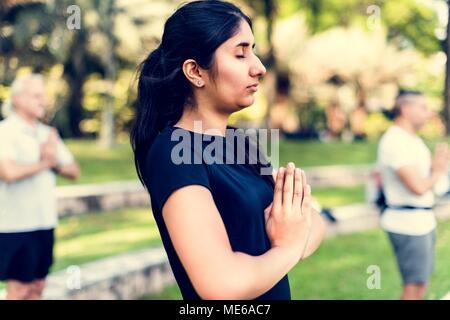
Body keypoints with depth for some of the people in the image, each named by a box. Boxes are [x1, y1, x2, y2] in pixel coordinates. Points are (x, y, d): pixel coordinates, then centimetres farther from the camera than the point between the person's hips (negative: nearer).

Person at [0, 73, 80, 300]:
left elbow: (74, 172, 14)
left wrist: (56, 162, -8)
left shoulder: (47, 134, 12)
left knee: (37, 287, 12)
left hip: (45, 223, 7)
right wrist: (43, 163, -10)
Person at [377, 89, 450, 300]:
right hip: (407, 225, -10)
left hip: (423, 221, 10)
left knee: (420, 282, 16)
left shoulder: (411, 139, 14)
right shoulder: (395, 142, -19)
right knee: (414, 286, -5)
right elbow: (418, 187, -25)